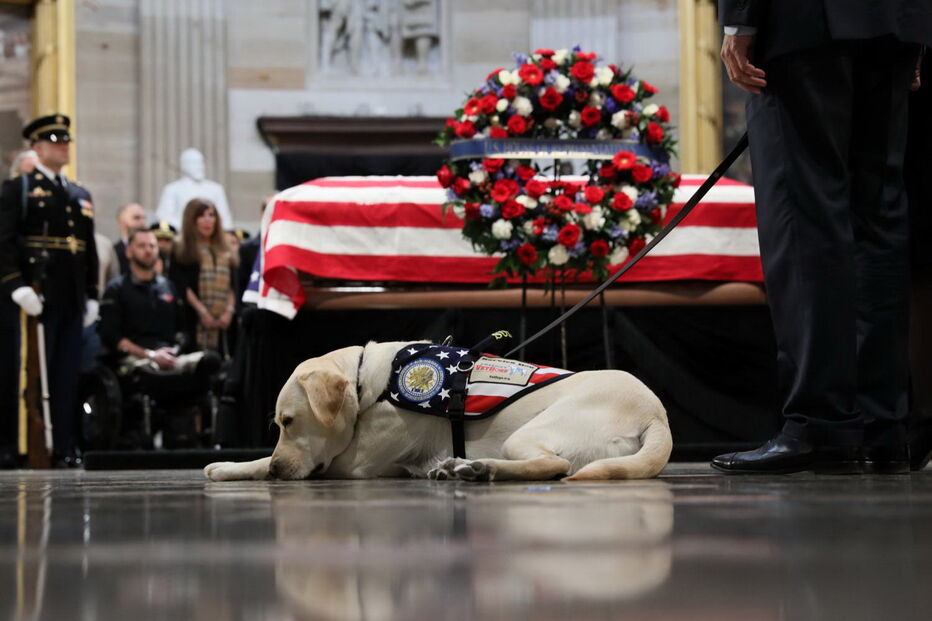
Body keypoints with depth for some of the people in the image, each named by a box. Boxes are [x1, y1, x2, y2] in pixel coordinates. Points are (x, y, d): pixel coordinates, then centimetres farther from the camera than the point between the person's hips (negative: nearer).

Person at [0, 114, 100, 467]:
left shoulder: (81, 196, 19)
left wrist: (91, 296, 13)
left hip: (71, 301, 6)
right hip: (36, 298, -6)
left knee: (67, 377, 6)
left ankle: (65, 449, 10)